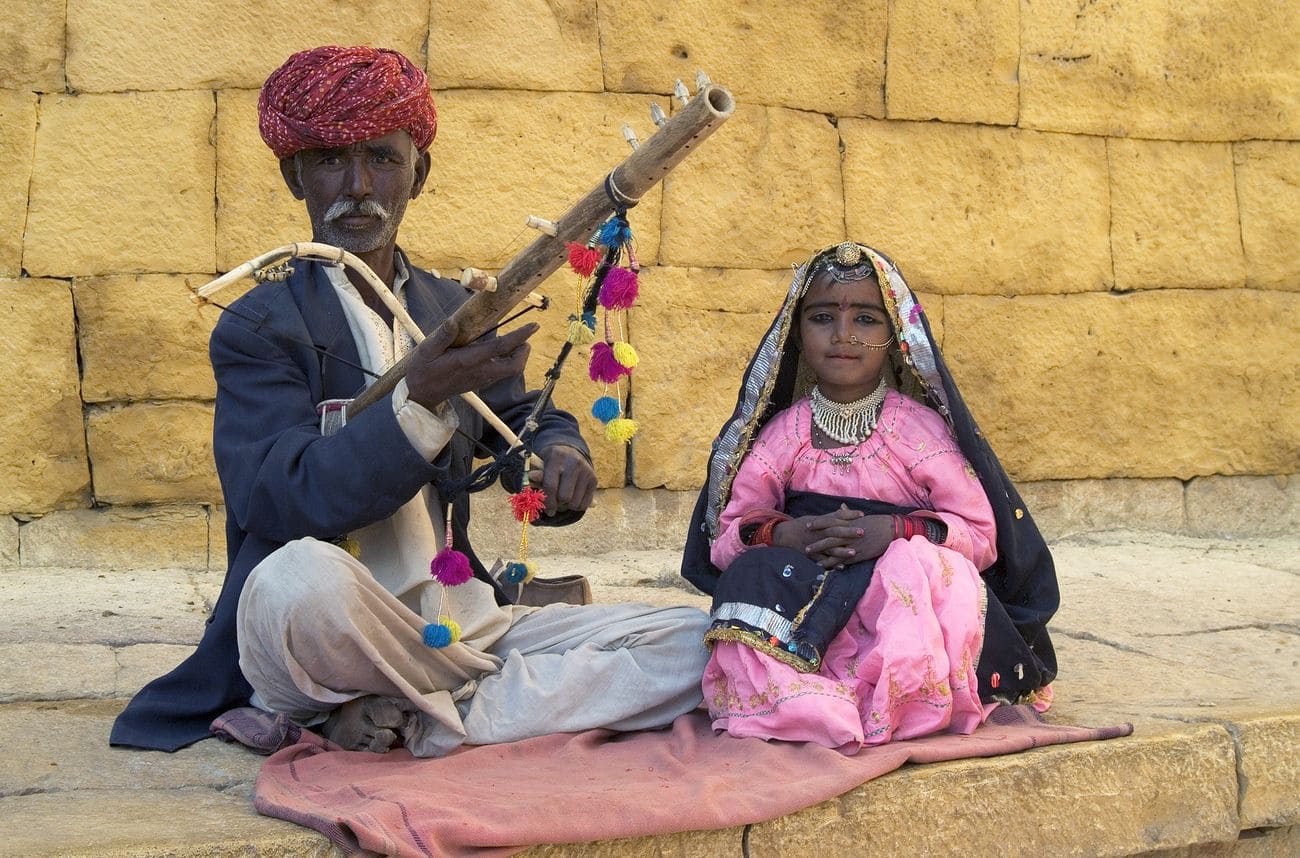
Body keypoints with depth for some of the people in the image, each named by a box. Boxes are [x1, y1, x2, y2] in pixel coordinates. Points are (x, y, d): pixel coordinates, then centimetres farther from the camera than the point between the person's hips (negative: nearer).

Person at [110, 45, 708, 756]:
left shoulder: (454, 312, 14)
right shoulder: (257, 328, -3)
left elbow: (527, 417, 22)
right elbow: (282, 503, -16)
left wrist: (558, 454, -4)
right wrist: (420, 401, -30)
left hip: (460, 626, 6)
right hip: (329, 644, -6)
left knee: (693, 644, -9)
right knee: (297, 578, -40)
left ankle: (413, 724, -14)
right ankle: (494, 692, -14)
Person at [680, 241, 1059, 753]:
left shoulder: (920, 429, 1)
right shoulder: (780, 435, 7)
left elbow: (983, 534, -3)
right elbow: (725, 536, 4)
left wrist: (896, 532, -20)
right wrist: (788, 534, -18)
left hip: (909, 595, -2)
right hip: (806, 593, 2)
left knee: (924, 565, -34)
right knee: (751, 574, -29)